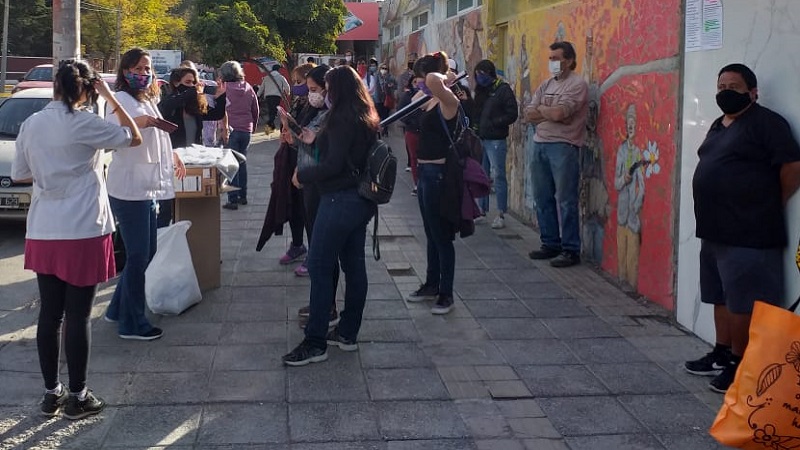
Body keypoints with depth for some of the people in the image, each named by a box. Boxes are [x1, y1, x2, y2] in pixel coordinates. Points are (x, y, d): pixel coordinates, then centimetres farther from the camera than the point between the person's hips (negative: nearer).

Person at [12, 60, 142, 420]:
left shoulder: (32, 124, 5)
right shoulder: (84, 123, -11)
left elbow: (19, 175, 13)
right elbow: (134, 138, -1)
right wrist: (111, 97, 2)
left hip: (43, 232, 6)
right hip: (82, 232, -5)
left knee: (49, 314, 11)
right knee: (78, 316, 2)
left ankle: (51, 393, 20)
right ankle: (77, 396, 11)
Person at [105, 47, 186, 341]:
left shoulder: (148, 100, 17)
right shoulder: (121, 99, -10)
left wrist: (172, 155, 37)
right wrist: (137, 122, -43)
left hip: (147, 188, 9)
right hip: (130, 189, -9)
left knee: (145, 253, 14)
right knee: (138, 256, -4)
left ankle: (117, 310, 27)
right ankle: (132, 324, 5)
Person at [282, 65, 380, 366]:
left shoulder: (342, 118, -16)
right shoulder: (366, 118, 11)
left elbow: (334, 166, -21)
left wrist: (302, 175, -8)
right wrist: (317, 141, 22)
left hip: (340, 201, -10)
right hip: (361, 200, 10)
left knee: (320, 267, -5)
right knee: (354, 266, 12)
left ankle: (315, 343, -4)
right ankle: (348, 334, 20)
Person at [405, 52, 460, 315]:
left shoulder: (448, 101, -18)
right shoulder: (431, 101, 9)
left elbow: (433, 80, -38)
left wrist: (446, 77, -21)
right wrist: (424, 89, 15)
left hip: (438, 172, -10)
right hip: (425, 170, 10)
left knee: (441, 236, 0)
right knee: (431, 234, 20)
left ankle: (446, 294, 10)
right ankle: (432, 285, 33)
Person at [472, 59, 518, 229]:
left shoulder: (503, 90, -7)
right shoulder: (481, 90, 16)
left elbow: (512, 114, -12)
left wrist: (493, 123, -16)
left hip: (496, 140, -7)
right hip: (480, 138, 7)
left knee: (498, 176, -4)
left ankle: (501, 214, 0)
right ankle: (482, 210, 22)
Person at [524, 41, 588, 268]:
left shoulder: (577, 84, -6)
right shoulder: (545, 85, 17)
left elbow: (559, 113, -18)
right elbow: (529, 115, 8)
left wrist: (541, 109, 1)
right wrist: (551, 113, -7)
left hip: (563, 146, -8)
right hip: (540, 144, 8)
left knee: (566, 201, -5)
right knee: (542, 198, 11)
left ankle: (571, 250, 1)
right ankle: (550, 244, 22)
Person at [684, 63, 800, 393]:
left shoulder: (766, 122, -11)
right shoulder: (719, 125, 16)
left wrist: (767, 207, -7)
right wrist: (716, 213, 16)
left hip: (749, 235, -9)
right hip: (715, 231, 9)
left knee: (745, 304, -3)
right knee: (722, 298, 17)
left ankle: (742, 366, 5)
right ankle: (722, 356, 28)